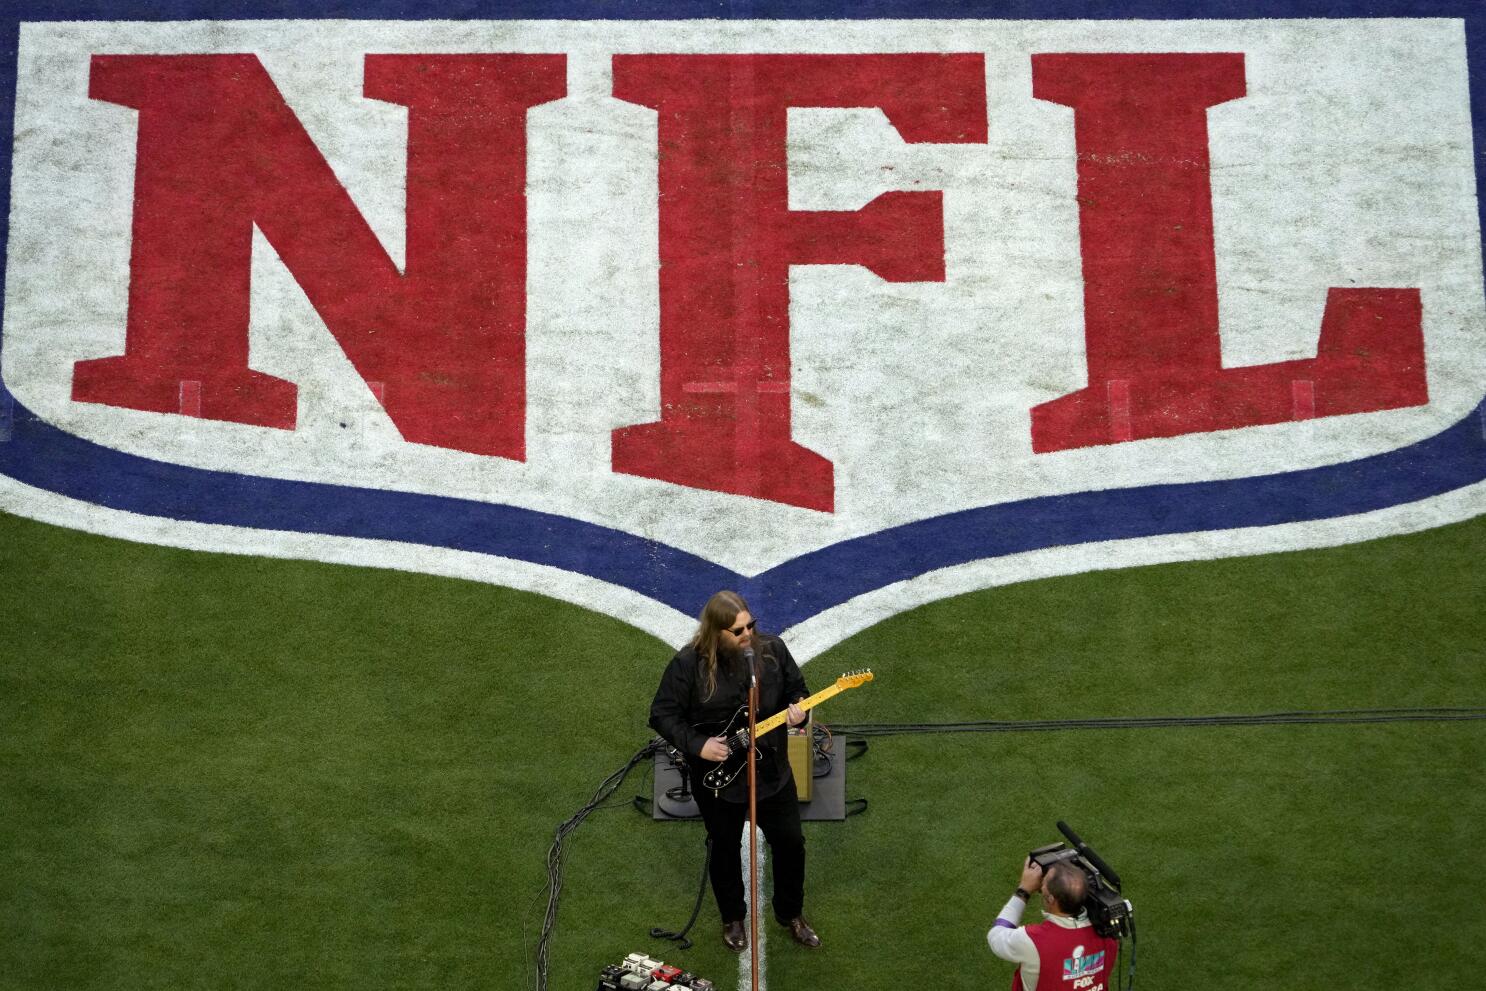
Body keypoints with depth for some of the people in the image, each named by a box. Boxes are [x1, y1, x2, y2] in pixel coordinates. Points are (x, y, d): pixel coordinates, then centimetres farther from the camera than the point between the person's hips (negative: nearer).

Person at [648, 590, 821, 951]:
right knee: (726, 849, 16)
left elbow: (796, 689, 6)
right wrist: (698, 745, -22)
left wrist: (797, 709, -16)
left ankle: (791, 914, 36)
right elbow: (662, 714, -12)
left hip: (772, 771, 3)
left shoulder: (772, 649, -8)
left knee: (790, 841, 12)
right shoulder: (688, 664, -18)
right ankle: (733, 919, 39)